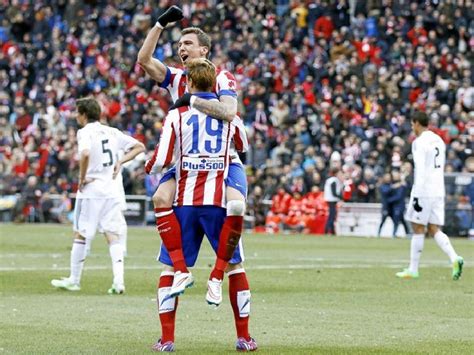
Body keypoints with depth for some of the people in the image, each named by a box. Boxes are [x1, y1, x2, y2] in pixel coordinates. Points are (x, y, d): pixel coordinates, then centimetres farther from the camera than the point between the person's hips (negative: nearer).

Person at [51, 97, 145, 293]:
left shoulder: (85, 132, -8)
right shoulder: (112, 132, 11)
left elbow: (85, 154, -29)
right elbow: (139, 147, 16)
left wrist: (82, 178, -16)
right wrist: (120, 161, 10)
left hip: (90, 191, -5)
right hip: (111, 191, 5)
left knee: (80, 235, 7)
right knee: (113, 235, 2)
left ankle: (74, 280, 15)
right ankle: (118, 280, -10)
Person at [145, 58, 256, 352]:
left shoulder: (177, 115, -2)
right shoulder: (230, 116, 5)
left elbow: (161, 161, -6)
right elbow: (244, 151, 22)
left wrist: (149, 169, 15)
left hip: (185, 201, -1)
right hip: (220, 202, 1)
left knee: (170, 266, 8)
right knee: (235, 265, 11)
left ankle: (167, 338, 2)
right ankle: (245, 338, 11)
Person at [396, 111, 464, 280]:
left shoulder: (419, 142, -10)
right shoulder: (439, 140, 15)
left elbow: (420, 171, -17)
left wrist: (417, 196, -18)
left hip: (424, 190, -7)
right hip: (438, 192, 7)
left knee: (418, 229, 1)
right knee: (434, 230, 6)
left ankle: (413, 270, 6)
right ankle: (454, 258, -14)